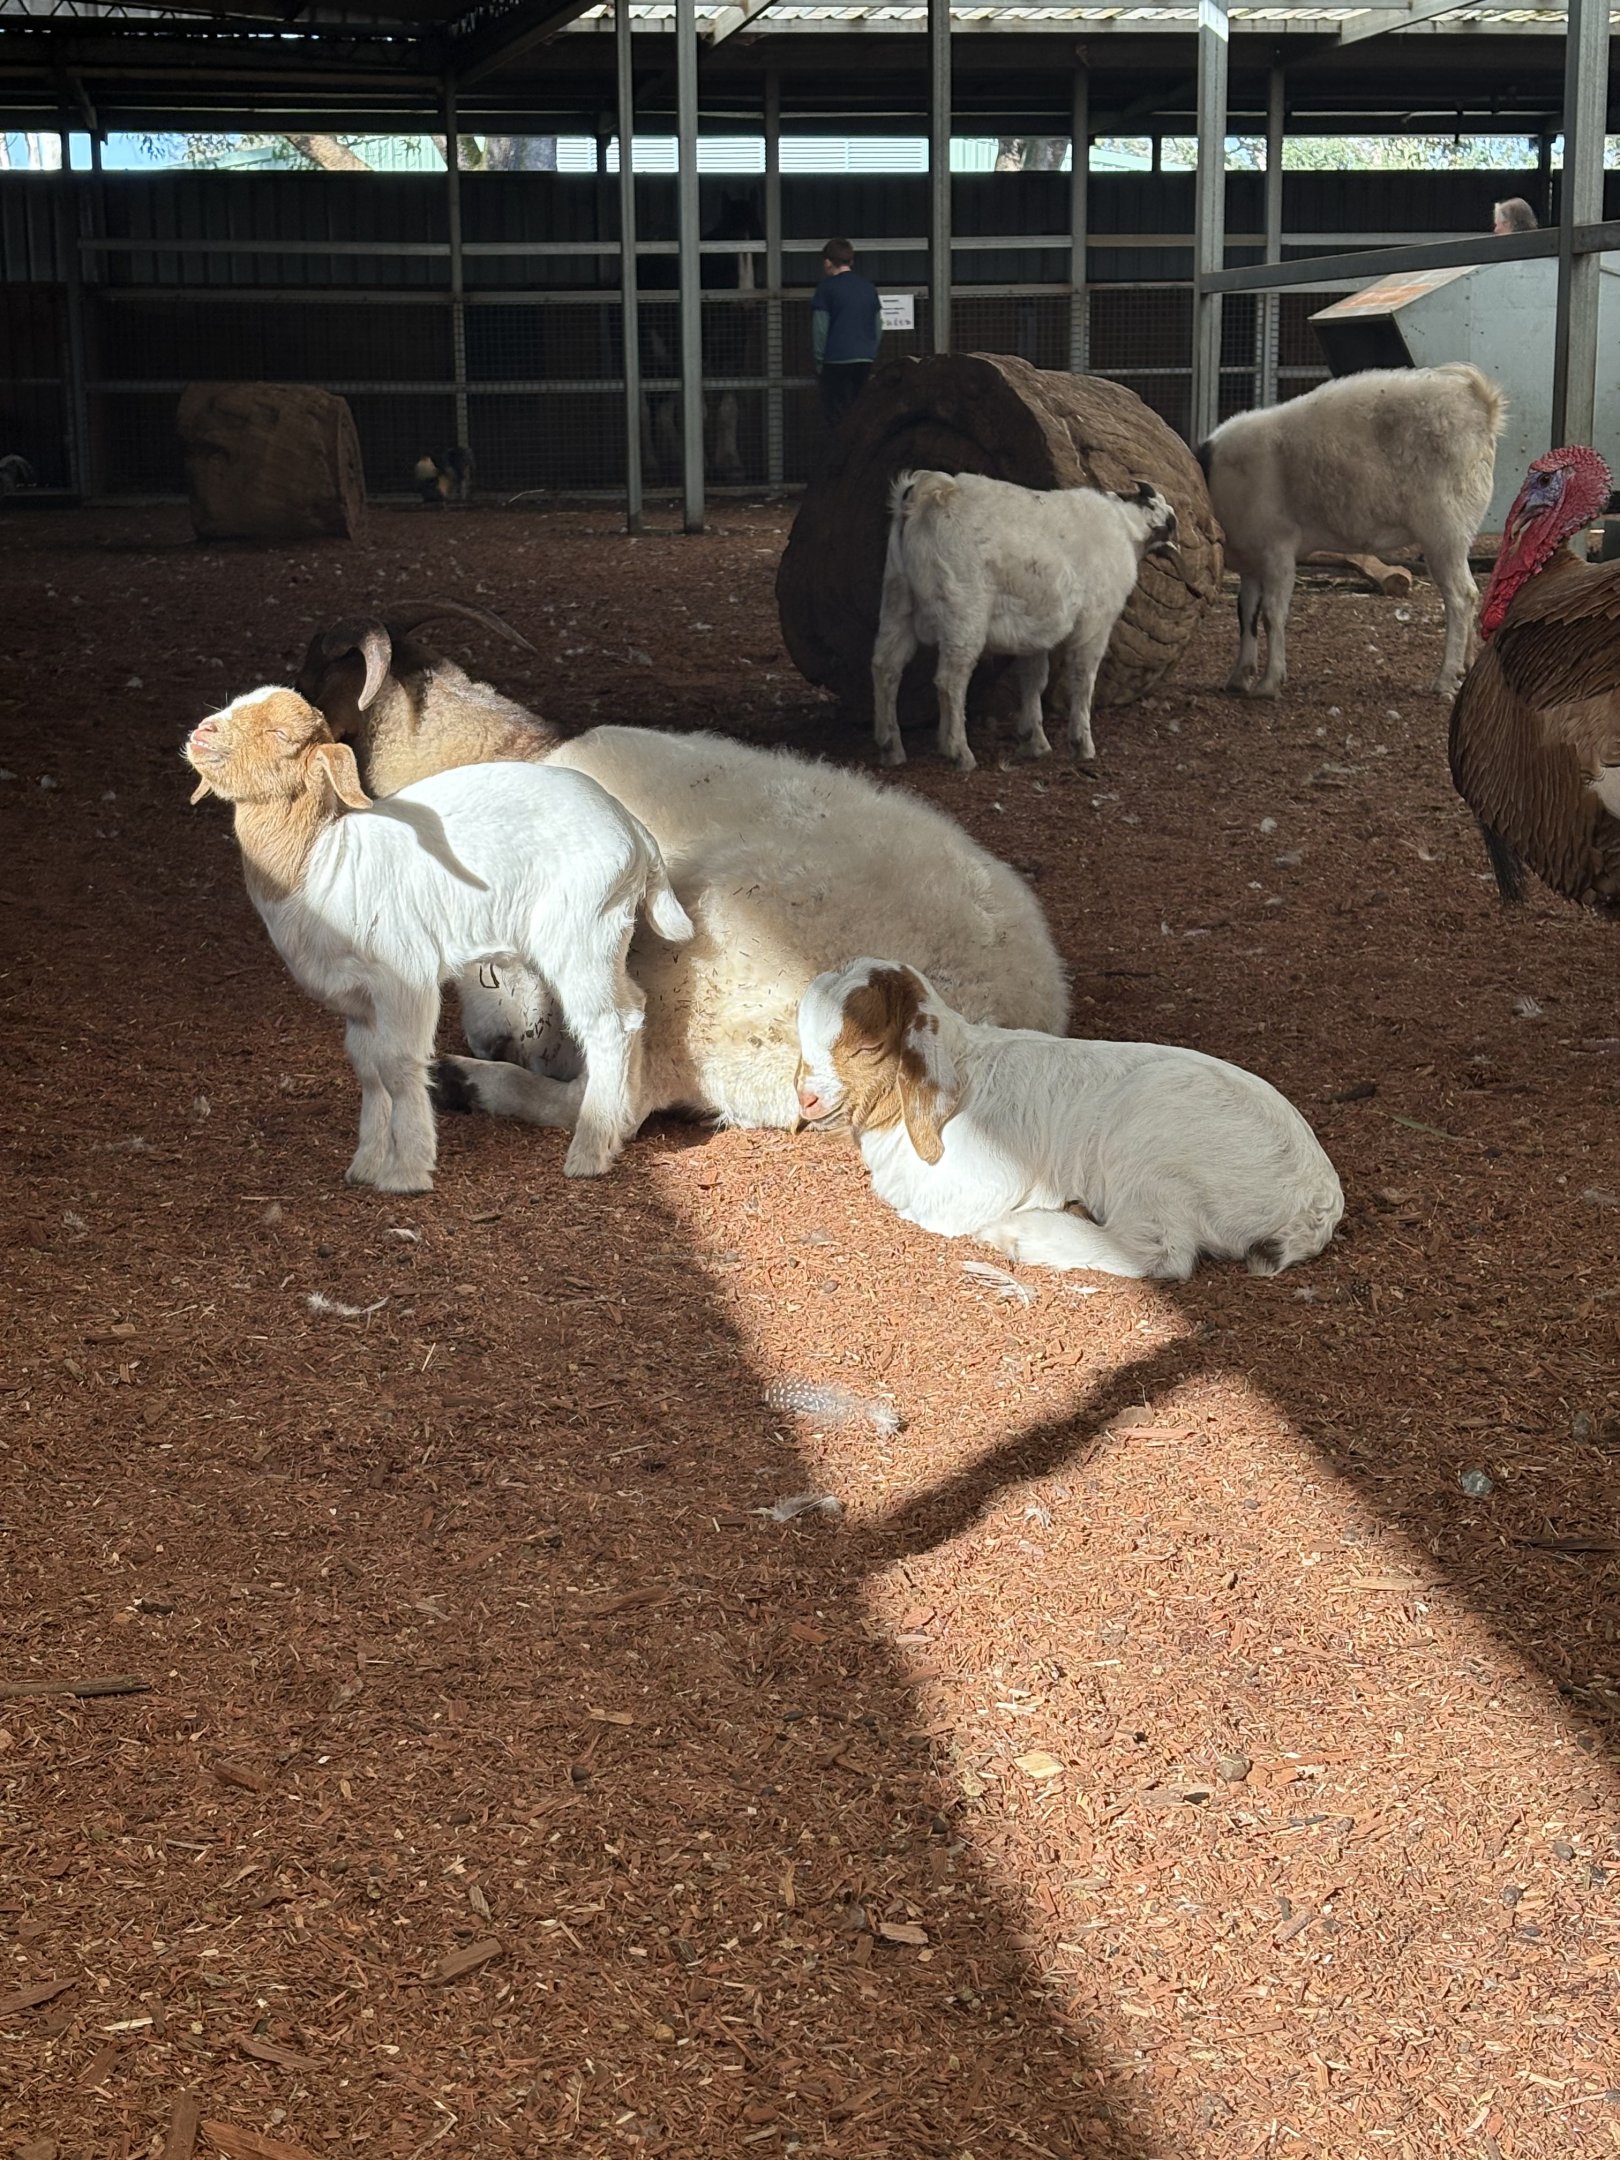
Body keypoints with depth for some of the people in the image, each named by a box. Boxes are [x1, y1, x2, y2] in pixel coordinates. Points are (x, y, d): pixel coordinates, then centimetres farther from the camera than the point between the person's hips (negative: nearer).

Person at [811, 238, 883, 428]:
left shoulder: (827, 287, -4)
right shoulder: (868, 287, 11)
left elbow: (820, 329, -6)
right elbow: (878, 327, 14)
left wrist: (819, 361, 2)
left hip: (837, 361, -5)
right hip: (866, 361, 5)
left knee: (837, 415, -3)